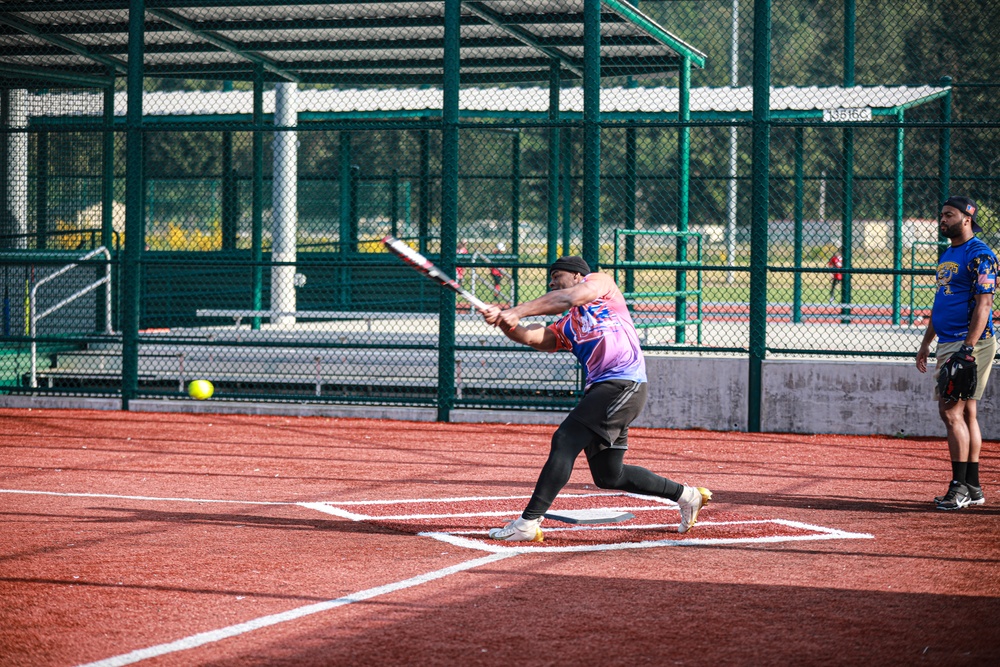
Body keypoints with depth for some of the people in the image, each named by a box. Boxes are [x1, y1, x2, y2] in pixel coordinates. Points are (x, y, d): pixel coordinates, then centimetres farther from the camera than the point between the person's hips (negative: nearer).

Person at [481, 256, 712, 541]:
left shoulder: (601, 282, 8)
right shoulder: (564, 327, 22)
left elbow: (566, 299, -11)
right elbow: (532, 337, 3)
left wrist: (518, 311, -17)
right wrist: (504, 322, -17)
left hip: (625, 384, -9)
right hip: (599, 388, 9)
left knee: (565, 441, -18)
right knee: (608, 476, 15)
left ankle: (528, 523, -22)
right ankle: (686, 495, 32)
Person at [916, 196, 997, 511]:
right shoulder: (947, 255, 18)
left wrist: (968, 347, -25)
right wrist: (926, 342, 21)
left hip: (971, 343, -10)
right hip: (948, 343, 10)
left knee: (952, 411, -13)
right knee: (966, 413, 11)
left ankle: (960, 487, -11)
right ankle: (973, 488, 15)